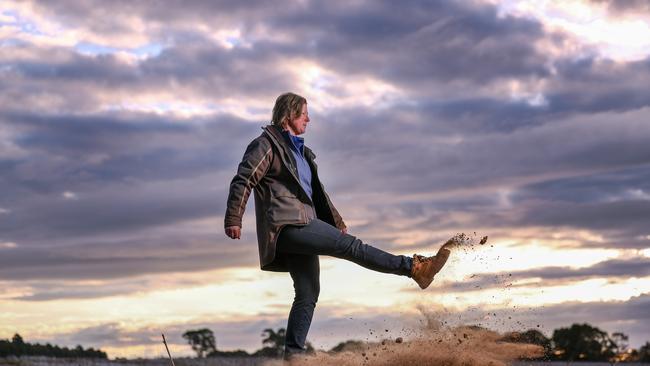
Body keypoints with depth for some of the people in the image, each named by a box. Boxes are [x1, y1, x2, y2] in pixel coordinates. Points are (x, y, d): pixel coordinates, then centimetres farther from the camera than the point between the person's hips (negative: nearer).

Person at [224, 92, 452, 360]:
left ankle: (293, 356, 4)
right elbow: (243, 180, -10)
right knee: (351, 245, -15)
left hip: (302, 226, 10)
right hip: (287, 225, -10)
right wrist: (233, 220, -17)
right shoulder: (267, 144, -2)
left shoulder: (300, 151, 26)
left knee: (308, 294, 4)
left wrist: (336, 221, 25)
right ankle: (414, 268, -17)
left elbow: (315, 191, 30)